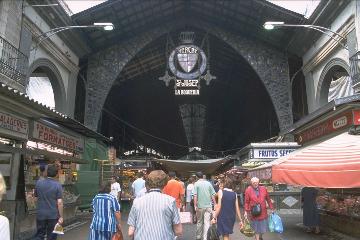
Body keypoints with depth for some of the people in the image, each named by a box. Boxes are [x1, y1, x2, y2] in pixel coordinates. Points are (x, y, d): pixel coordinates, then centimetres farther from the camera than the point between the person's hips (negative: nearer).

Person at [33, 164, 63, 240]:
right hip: (53, 215, -3)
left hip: (40, 214, 3)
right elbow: (59, 202, -16)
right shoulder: (57, 185, -14)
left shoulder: (39, 183, -4)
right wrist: (61, 216, -8)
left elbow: (35, 195, 14)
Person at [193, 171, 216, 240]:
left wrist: (195, 206, -8)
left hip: (200, 206, -1)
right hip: (208, 206, 1)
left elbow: (195, 195, -11)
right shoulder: (208, 183, 2)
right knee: (207, 223, 1)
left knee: (199, 222, 15)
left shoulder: (196, 184, -5)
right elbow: (213, 195, 2)